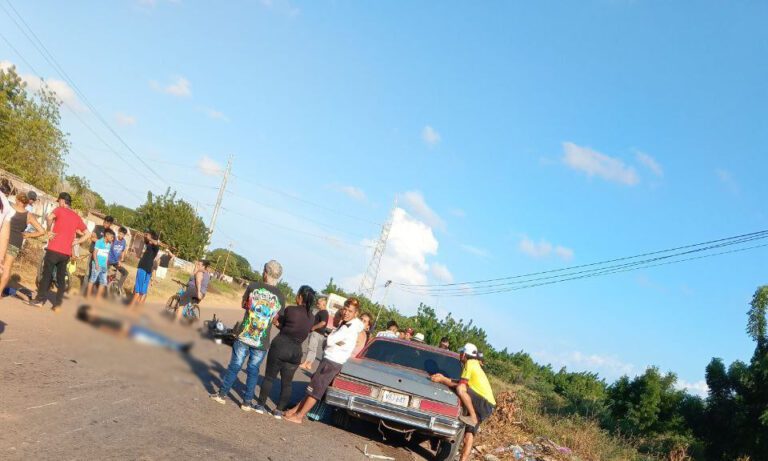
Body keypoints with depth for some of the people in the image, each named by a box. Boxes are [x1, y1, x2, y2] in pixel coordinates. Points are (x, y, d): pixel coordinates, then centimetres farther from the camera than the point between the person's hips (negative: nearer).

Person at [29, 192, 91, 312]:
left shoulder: (59, 209, 1)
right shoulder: (77, 217, 15)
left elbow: (49, 217, -21)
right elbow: (87, 234, 15)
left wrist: (49, 229, -5)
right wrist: (75, 242, 11)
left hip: (54, 249, -4)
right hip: (66, 252, 4)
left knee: (47, 274, 4)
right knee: (61, 278, 9)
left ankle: (40, 299, 3)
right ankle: (58, 304, 6)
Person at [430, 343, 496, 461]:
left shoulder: (469, 364, -9)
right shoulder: (474, 364, 20)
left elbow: (461, 385, -15)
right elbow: (462, 383, 19)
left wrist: (442, 380, -9)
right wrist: (444, 378, 15)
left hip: (485, 403, -10)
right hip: (485, 405, 10)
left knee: (460, 389, -30)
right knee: (469, 434, 6)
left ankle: (473, 418, -23)